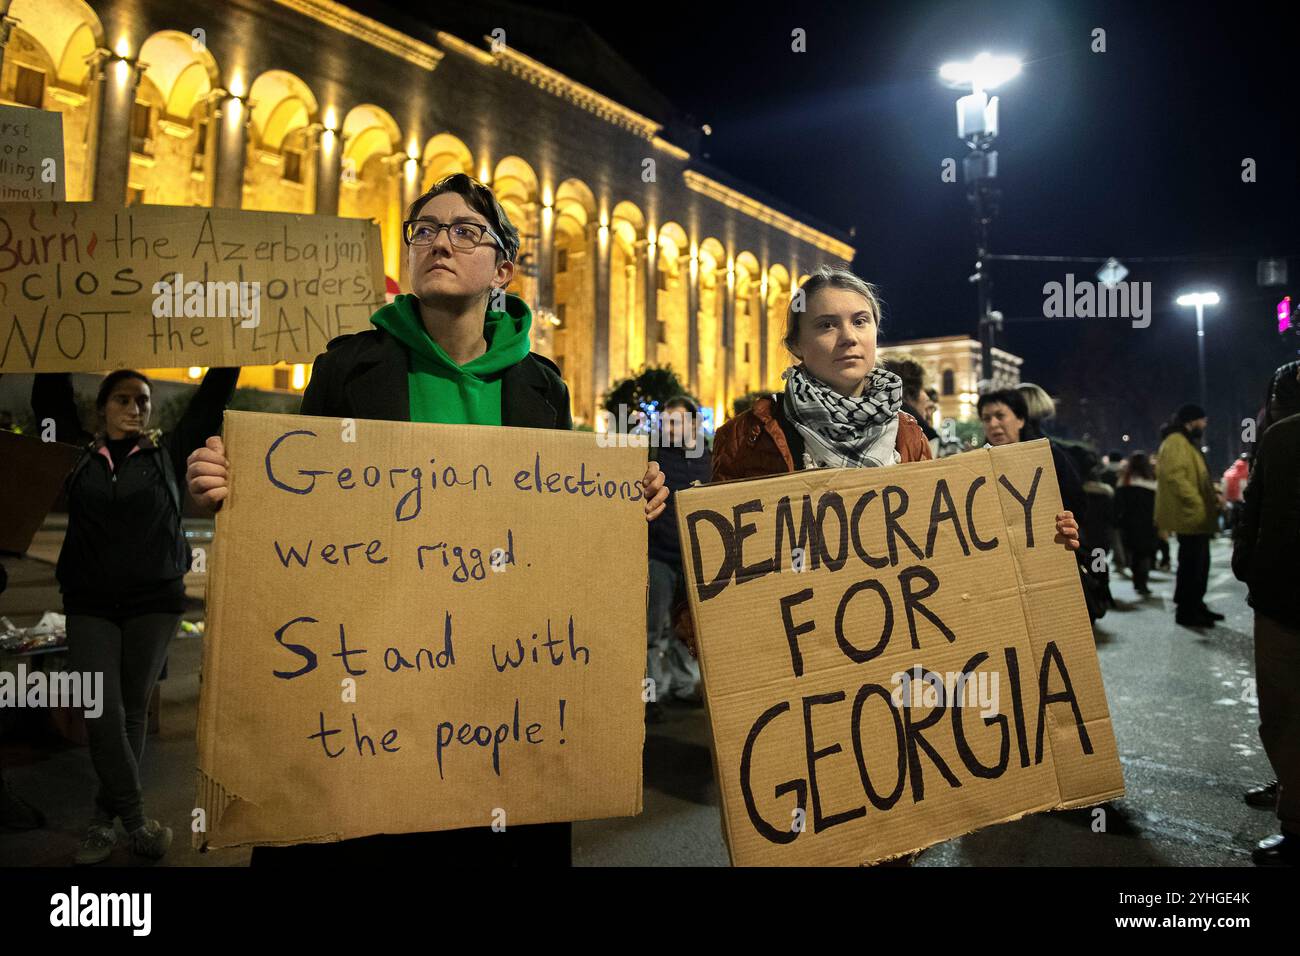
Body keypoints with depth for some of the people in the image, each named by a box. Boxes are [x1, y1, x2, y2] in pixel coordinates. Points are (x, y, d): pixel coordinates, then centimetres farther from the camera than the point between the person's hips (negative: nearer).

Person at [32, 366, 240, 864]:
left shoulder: (169, 453, 6)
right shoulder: (79, 454, 9)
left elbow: (213, 398, 3)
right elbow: (49, 400, 9)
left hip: (155, 601, 0)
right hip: (90, 603, 1)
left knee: (132, 712, 6)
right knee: (103, 714, -6)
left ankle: (105, 818, 20)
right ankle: (136, 820, 5)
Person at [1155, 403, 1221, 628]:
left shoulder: (1187, 442, 21)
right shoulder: (1176, 442, -14)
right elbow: (1174, 476, -26)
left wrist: (1213, 497, 15)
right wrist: (1198, 503, -26)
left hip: (1196, 516, 11)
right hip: (1189, 516, -11)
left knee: (1199, 563, 16)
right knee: (1191, 564, -6)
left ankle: (1196, 606, 26)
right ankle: (1185, 611, 1)